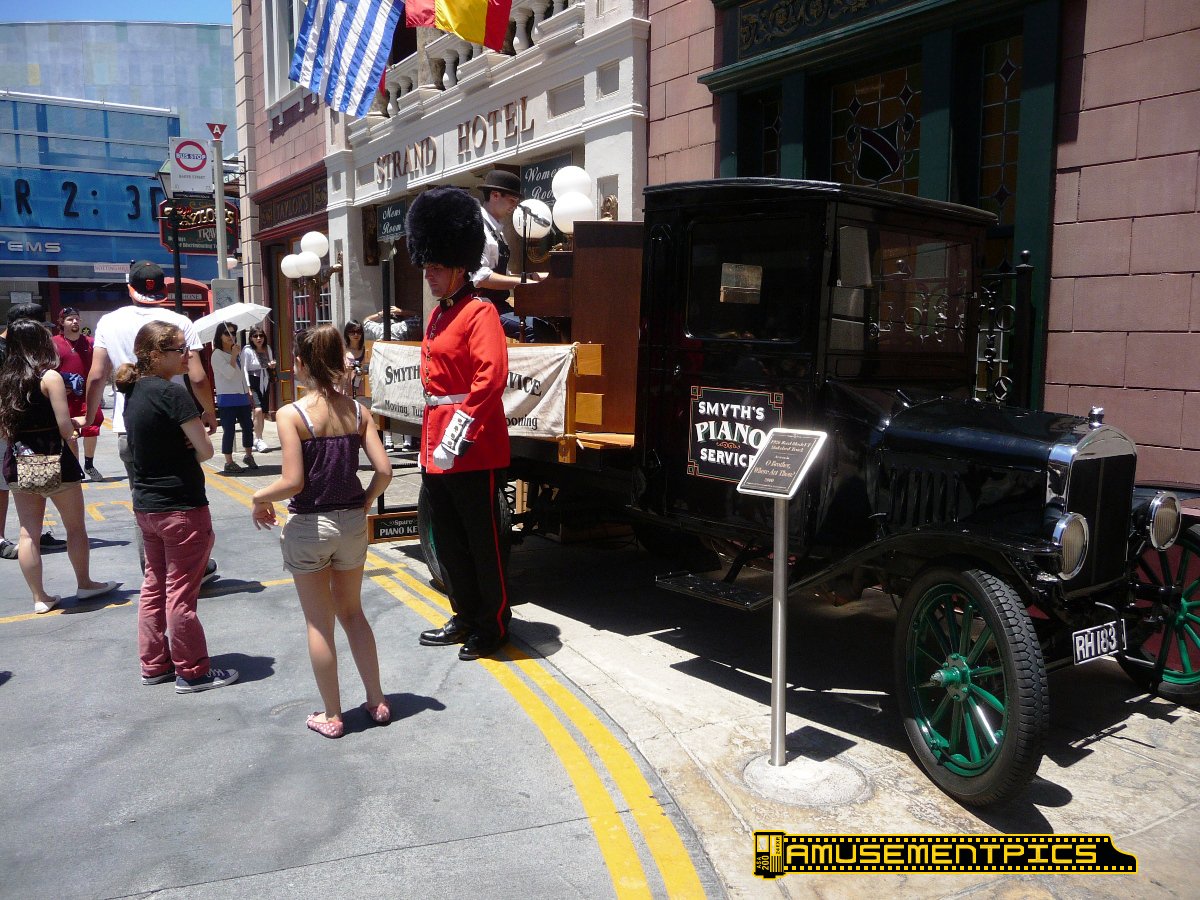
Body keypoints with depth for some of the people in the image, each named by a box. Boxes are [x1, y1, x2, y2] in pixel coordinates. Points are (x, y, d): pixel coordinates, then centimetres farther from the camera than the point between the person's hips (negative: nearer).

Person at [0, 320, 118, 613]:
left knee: (28, 532, 8)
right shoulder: (49, 376, -12)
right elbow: (65, 427, -17)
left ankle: (39, 597, 14)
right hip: (54, 458, -5)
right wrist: (74, 426, 3)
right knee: (75, 526, 12)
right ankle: (85, 584, 23)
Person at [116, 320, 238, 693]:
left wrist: (177, 457, 0)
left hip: (145, 504, 9)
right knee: (181, 592, 2)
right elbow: (206, 450, -17)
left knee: (154, 585, 18)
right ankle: (192, 672, 14)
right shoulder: (172, 393, -19)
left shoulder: (133, 391, 7)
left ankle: (154, 665, 29)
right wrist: (188, 456, 2)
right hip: (181, 507, -8)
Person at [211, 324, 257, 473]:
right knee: (229, 430, -5)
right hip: (227, 398, -7)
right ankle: (229, 462, 2)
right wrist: (234, 356, -14)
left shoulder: (237, 353, 15)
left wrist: (248, 393, 19)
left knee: (248, 426, 10)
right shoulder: (217, 354, -7)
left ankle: (248, 455, 27)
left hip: (242, 396, 7)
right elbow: (229, 373, -19)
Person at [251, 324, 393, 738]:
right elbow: (383, 471, -6)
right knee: (352, 613, 21)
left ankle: (332, 716, 22)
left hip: (309, 528, -4)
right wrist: (365, 503, 11)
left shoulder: (291, 414, -15)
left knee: (319, 623, 10)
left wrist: (260, 497, -1)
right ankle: (377, 702, 28)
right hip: (352, 523, 4)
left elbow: (293, 482, -19)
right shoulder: (356, 411, -2)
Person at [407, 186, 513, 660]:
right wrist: (430, 444, 19)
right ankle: (466, 616, 32)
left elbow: (491, 377, -23)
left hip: (473, 452, -9)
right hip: (437, 451, 9)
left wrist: (459, 435, -23)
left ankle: (494, 625, 18)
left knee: (483, 542, 3)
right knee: (449, 542, 17)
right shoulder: (438, 315, 15)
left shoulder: (479, 312, -12)